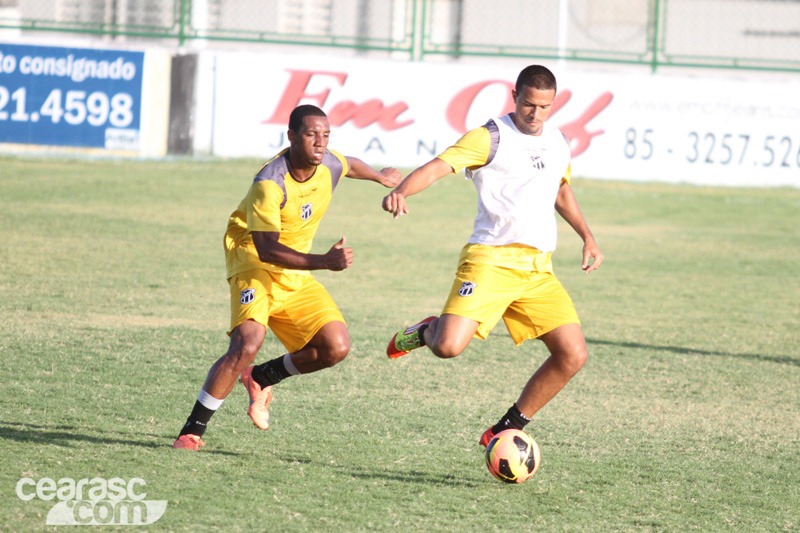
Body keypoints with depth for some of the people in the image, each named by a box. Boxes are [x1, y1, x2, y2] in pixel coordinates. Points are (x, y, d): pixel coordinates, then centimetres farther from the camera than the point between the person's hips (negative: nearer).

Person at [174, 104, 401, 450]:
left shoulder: (329, 165, -5)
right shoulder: (269, 184, -27)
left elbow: (349, 165, 23)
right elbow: (266, 249, -31)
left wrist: (381, 177, 44)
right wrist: (324, 261, -41)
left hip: (297, 274, 7)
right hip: (254, 265, -7)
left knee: (336, 347, -8)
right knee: (247, 344, -29)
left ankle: (262, 378, 18)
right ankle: (192, 431, -18)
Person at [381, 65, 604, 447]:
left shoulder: (558, 143, 15)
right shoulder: (491, 138, -5)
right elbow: (439, 166, -18)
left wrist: (587, 237, 28)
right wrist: (401, 191, -36)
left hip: (538, 268, 6)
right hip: (490, 260, -6)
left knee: (573, 355, -6)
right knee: (448, 347, -24)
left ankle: (508, 430, 10)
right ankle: (426, 331, 16)